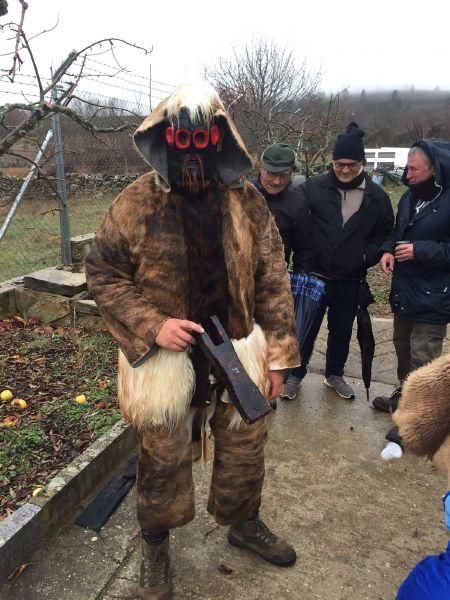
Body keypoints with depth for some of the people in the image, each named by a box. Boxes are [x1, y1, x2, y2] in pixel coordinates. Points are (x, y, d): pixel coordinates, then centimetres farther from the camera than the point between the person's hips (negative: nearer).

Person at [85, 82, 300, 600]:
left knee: (244, 449, 20)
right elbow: (102, 273, -4)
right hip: (165, 358, -2)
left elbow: (271, 279, -1)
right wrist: (152, 325, -17)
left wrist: (278, 354, -2)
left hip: (238, 354, 3)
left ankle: (243, 522, 51)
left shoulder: (247, 201, -4)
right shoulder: (136, 203, -10)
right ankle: (155, 544, 45)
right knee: (162, 461, 16)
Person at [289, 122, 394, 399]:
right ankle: (295, 374, 28)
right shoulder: (314, 187, -7)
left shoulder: (377, 196, 0)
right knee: (306, 328, 10)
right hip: (314, 275, -2)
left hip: (350, 280, 2)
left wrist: (367, 256, -5)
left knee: (342, 331, 17)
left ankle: (335, 374, 39)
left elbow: (385, 232, 9)